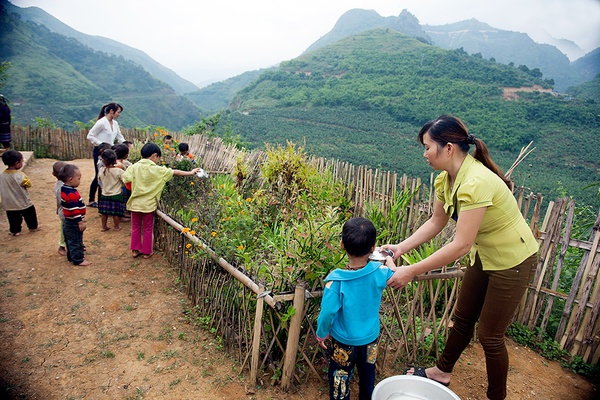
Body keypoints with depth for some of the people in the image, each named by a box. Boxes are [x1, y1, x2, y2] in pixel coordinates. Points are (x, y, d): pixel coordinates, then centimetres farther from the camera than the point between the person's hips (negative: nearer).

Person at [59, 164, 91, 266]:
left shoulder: (64, 189, 6)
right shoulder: (71, 194, -27)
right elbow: (74, 210, -28)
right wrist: (80, 222, -22)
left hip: (68, 221, 10)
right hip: (73, 223, -10)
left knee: (70, 240, 21)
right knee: (76, 241, 1)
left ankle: (72, 256, 34)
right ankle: (78, 260, 10)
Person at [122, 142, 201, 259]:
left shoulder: (134, 167, -4)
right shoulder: (156, 170, -11)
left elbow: (125, 179, -14)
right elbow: (175, 172, -6)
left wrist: (135, 186, 5)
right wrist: (190, 173, 4)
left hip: (135, 202, 3)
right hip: (149, 204, -3)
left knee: (136, 227, 17)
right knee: (148, 229, 12)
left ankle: (135, 250, 25)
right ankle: (146, 252, 21)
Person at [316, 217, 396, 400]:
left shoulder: (336, 280, -29)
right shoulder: (379, 271, -21)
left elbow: (328, 312, -23)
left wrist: (321, 333, -4)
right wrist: (389, 260, 22)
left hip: (344, 341, -3)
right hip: (370, 338, 3)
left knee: (340, 380, 20)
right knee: (367, 377, 27)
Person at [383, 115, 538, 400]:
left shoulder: (475, 182, -35)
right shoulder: (445, 178, -8)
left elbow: (461, 245, -35)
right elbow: (436, 222, 0)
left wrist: (411, 272, -31)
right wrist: (401, 247, -9)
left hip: (513, 261, -8)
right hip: (484, 255, 8)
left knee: (489, 336, 6)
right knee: (463, 318, 19)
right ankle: (442, 372, 40)